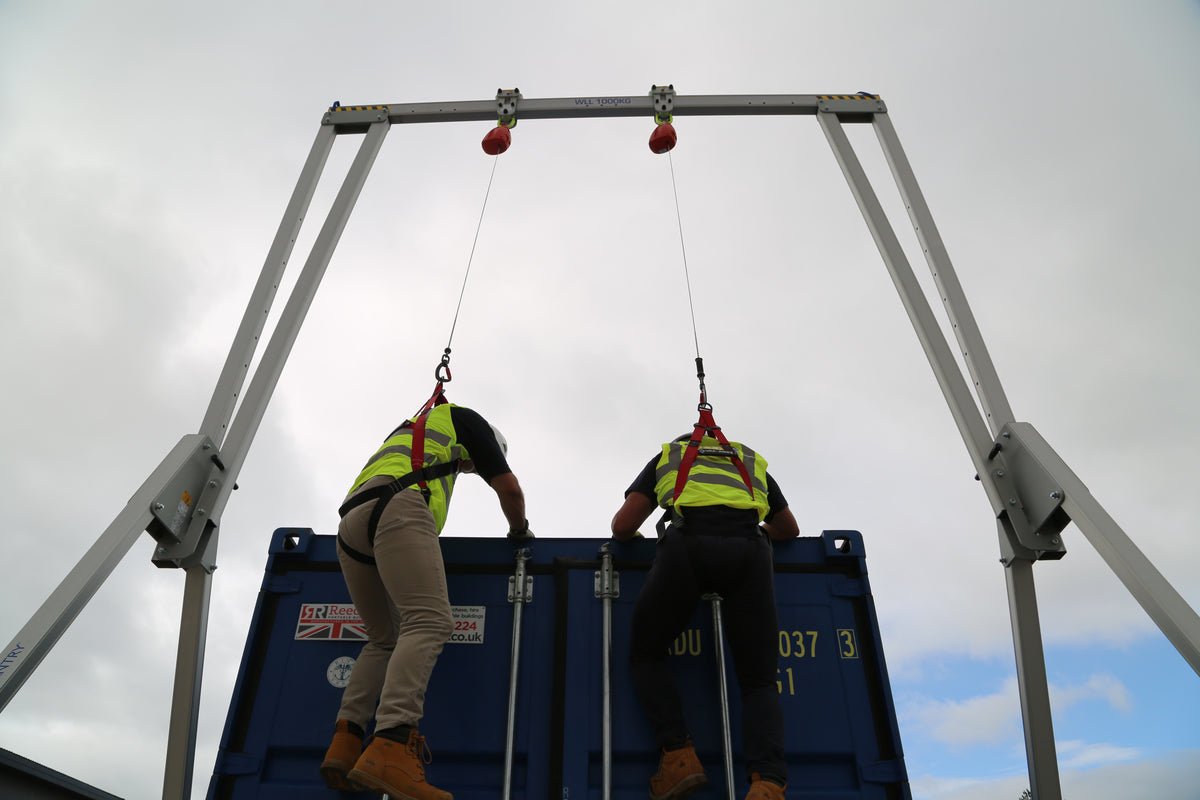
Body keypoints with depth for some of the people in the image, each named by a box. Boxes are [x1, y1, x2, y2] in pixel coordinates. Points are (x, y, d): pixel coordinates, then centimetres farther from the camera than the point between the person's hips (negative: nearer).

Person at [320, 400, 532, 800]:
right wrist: (520, 532, 36)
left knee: (384, 640, 14)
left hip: (349, 526, 8)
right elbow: (509, 489, 19)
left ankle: (344, 741, -3)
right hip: (395, 508, -8)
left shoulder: (408, 430, 42)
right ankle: (389, 749, -36)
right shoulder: (462, 418, 24)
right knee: (429, 624, -19)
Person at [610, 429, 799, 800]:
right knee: (759, 680, 10)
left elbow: (622, 526, 20)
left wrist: (629, 538, 43)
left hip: (688, 546, -2)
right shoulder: (752, 462, 37)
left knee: (646, 654, 18)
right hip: (749, 552, 2)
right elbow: (790, 530, 47)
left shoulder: (667, 456, 31)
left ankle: (678, 755, 2)